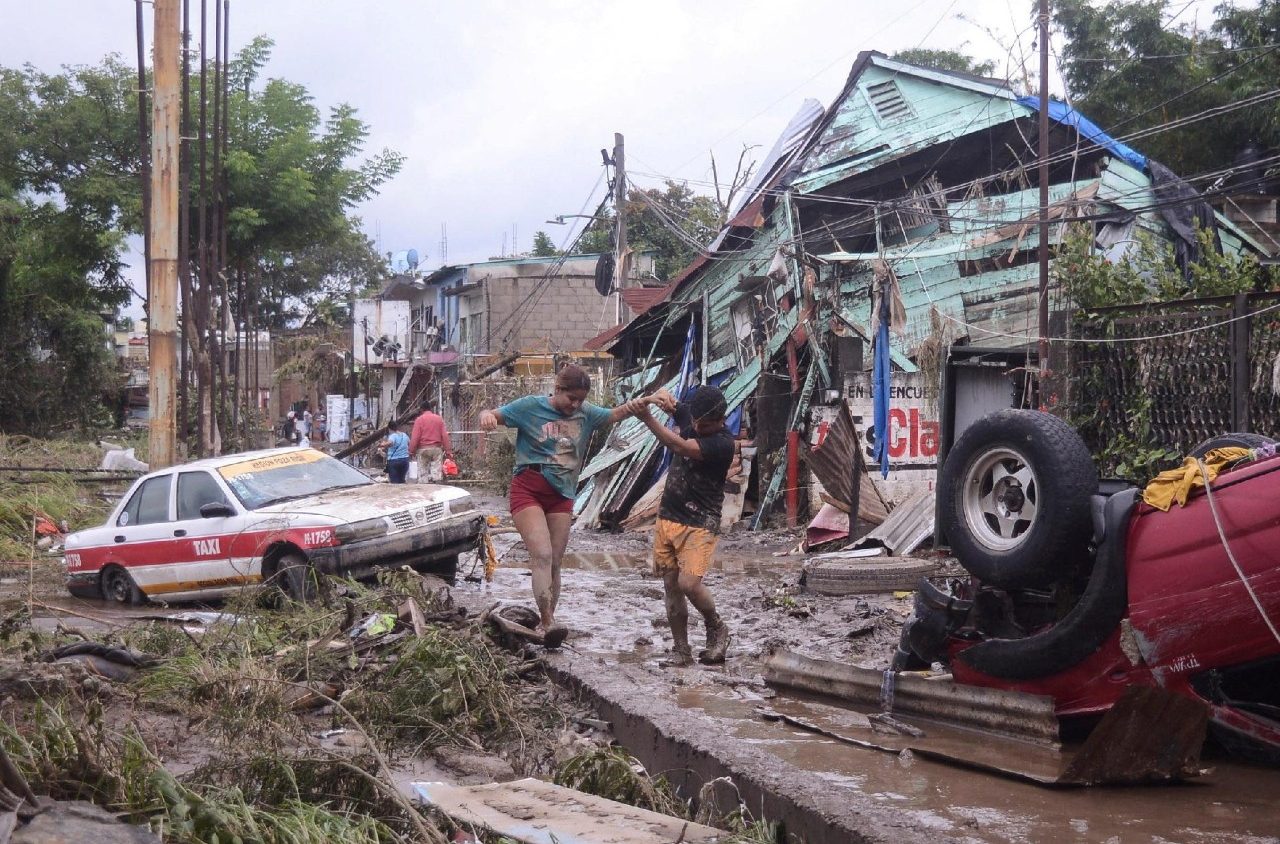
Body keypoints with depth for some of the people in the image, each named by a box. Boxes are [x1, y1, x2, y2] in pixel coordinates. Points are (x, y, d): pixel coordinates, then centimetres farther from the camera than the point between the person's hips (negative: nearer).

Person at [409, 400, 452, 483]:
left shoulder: (419, 419, -1)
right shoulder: (439, 419, 6)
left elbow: (415, 437, -6)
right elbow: (444, 436, 3)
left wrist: (411, 450, 1)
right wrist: (448, 451, 6)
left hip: (423, 449, -2)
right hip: (437, 448, 2)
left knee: (423, 473, 1)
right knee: (436, 472, -1)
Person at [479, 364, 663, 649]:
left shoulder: (585, 413, 6)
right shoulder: (531, 407, -5)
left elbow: (614, 414, 4)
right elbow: (493, 416, -3)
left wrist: (638, 404, -17)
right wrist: (487, 416, -28)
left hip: (561, 497, 5)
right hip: (528, 491, -5)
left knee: (554, 563, 7)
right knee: (542, 555, -19)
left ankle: (547, 623, 18)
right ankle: (548, 622, -24)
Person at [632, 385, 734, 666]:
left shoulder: (723, 444, -19)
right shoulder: (690, 416, 3)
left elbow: (679, 446, -29)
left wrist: (647, 418, -28)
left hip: (699, 524, -7)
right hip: (667, 516, 7)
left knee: (689, 582, -19)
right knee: (671, 584, 6)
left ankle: (717, 628, 10)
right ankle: (680, 651, 14)